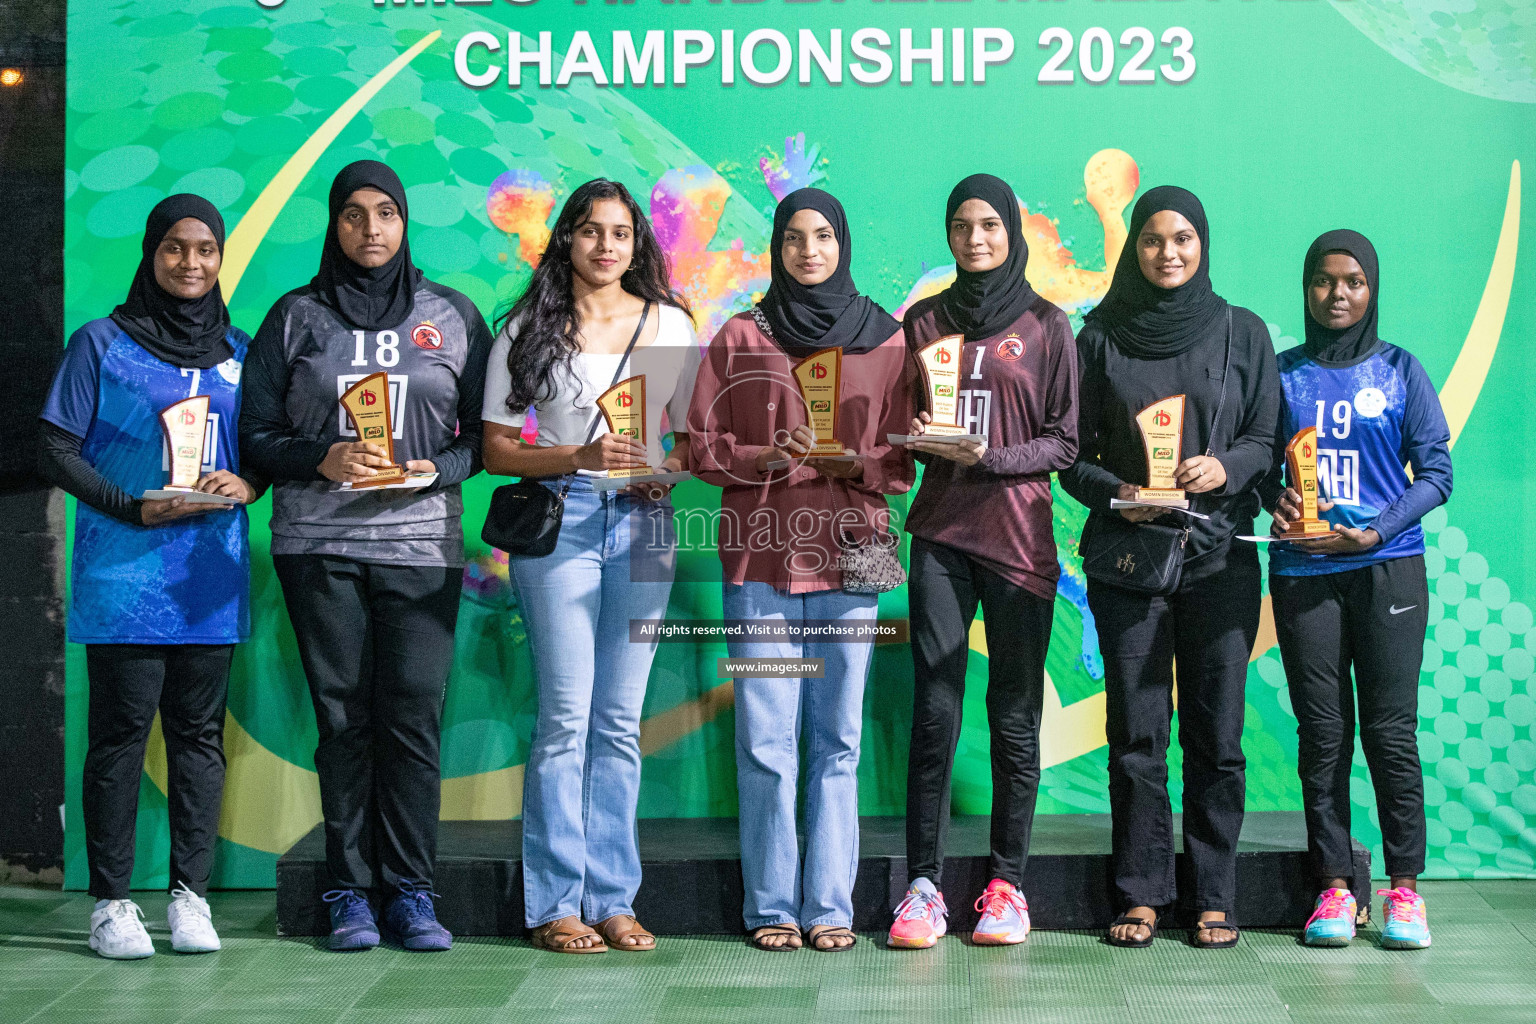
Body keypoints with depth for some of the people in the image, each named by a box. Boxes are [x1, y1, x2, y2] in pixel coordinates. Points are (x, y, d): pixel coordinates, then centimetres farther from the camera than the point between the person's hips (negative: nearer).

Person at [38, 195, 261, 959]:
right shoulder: (102, 343, 2)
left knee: (198, 731, 5)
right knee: (120, 731, -3)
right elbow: (58, 450, -1)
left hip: (210, 575, 4)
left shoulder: (238, 351, 14)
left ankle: (190, 895, 11)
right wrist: (134, 509, -13)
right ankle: (111, 903, 2)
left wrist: (247, 484, -6)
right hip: (124, 573, -3)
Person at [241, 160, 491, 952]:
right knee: (343, 716, -1)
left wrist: (438, 470, -8)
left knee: (414, 715, -6)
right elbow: (256, 434, 7)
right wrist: (322, 459, -10)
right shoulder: (296, 317, 10)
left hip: (422, 541, 0)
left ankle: (410, 891, 0)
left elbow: (488, 432, 11)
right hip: (318, 543, 0)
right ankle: (350, 893, 5)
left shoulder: (452, 316, 11)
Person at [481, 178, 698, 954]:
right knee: (567, 715, -6)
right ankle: (555, 904, -1)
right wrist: (581, 456, -14)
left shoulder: (671, 324, 11)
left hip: (642, 524, 3)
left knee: (620, 721, 5)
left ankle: (613, 899, 9)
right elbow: (497, 449, 1)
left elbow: (693, 436, 15)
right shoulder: (529, 329, 4)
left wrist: (666, 471, -7)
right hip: (558, 521, -3)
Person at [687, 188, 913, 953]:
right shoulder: (739, 338, 9)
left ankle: (830, 906, 6)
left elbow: (900, 460, 9)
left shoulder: (884, 340, 10)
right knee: (766, 742, -3)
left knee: (837, 741, 1)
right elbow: (699, 446, 7)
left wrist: (848, 463, -10)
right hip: (759, 559, 0)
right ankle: (772, 906, 4)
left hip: (848, 557, 1)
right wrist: (767, 458, -10)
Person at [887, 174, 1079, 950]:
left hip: (1019, 537, -1)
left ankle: (1007, 883, 9)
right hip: (941, 534, 1)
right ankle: (923, 884, 0)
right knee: (934, 711, -4)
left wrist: (988, 458, -12)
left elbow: (1064, 441, 2)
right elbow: (896, 423, 14)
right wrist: (921, 440, -8)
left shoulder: (1046, 327, 5)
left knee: (1014, 714, 2)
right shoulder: (923, 323, 12)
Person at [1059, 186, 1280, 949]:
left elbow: (1268, 438, 7)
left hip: (1218, 552, 0)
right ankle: (1141, 894, 6)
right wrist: (1113, 492, -13)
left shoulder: (1242, 333, 8)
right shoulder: (1101, 337, 7)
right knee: (1137, 732, -1)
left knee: (1216, 732, -1)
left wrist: (1226, 468, -13)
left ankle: (1215, 898, 6)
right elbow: (1074, 451, 6)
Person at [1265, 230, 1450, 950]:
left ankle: (1404, 889, 3)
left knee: (1390, 729, -4)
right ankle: (1334, 886, 7)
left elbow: (1436, 473, 2)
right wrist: (1278, 501, -12)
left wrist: (1373, 533, -10)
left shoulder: (1400, 371, 5)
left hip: (1388, 568, -1)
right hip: (1302, 573, 1)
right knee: (1322, 732, 0)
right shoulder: (1281, 373, 9)